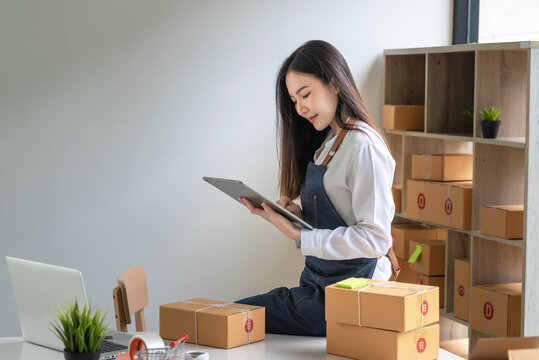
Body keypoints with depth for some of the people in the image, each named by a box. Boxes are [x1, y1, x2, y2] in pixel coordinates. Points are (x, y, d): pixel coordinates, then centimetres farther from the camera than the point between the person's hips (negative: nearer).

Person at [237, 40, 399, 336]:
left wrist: (301, 237, -20)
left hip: (347, 296, -9)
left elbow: (375, 238, -21)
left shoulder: (362, 146, -15)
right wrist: (297, 214, -2)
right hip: (319, 285, 9)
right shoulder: (328, 143, 15)